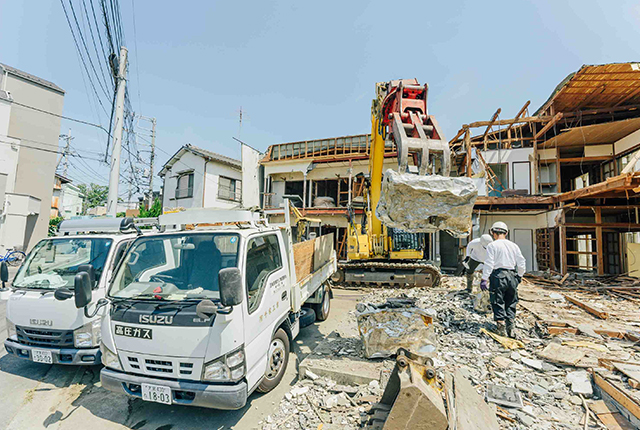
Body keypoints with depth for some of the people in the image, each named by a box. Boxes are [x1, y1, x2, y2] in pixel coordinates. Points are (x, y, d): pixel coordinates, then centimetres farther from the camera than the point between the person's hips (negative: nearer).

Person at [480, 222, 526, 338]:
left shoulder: (492, 245, -6)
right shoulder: (514, 245, 10)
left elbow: (489, 264, -12)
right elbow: (522, 262, 12)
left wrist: (484, 279, -9)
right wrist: (519, 276, 25)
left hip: (498, 275, -5)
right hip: (512, 276, 5)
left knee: (498, 303, 2)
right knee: (510, 304, 15)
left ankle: (502, 329, 1)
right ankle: (511, 329, 16)